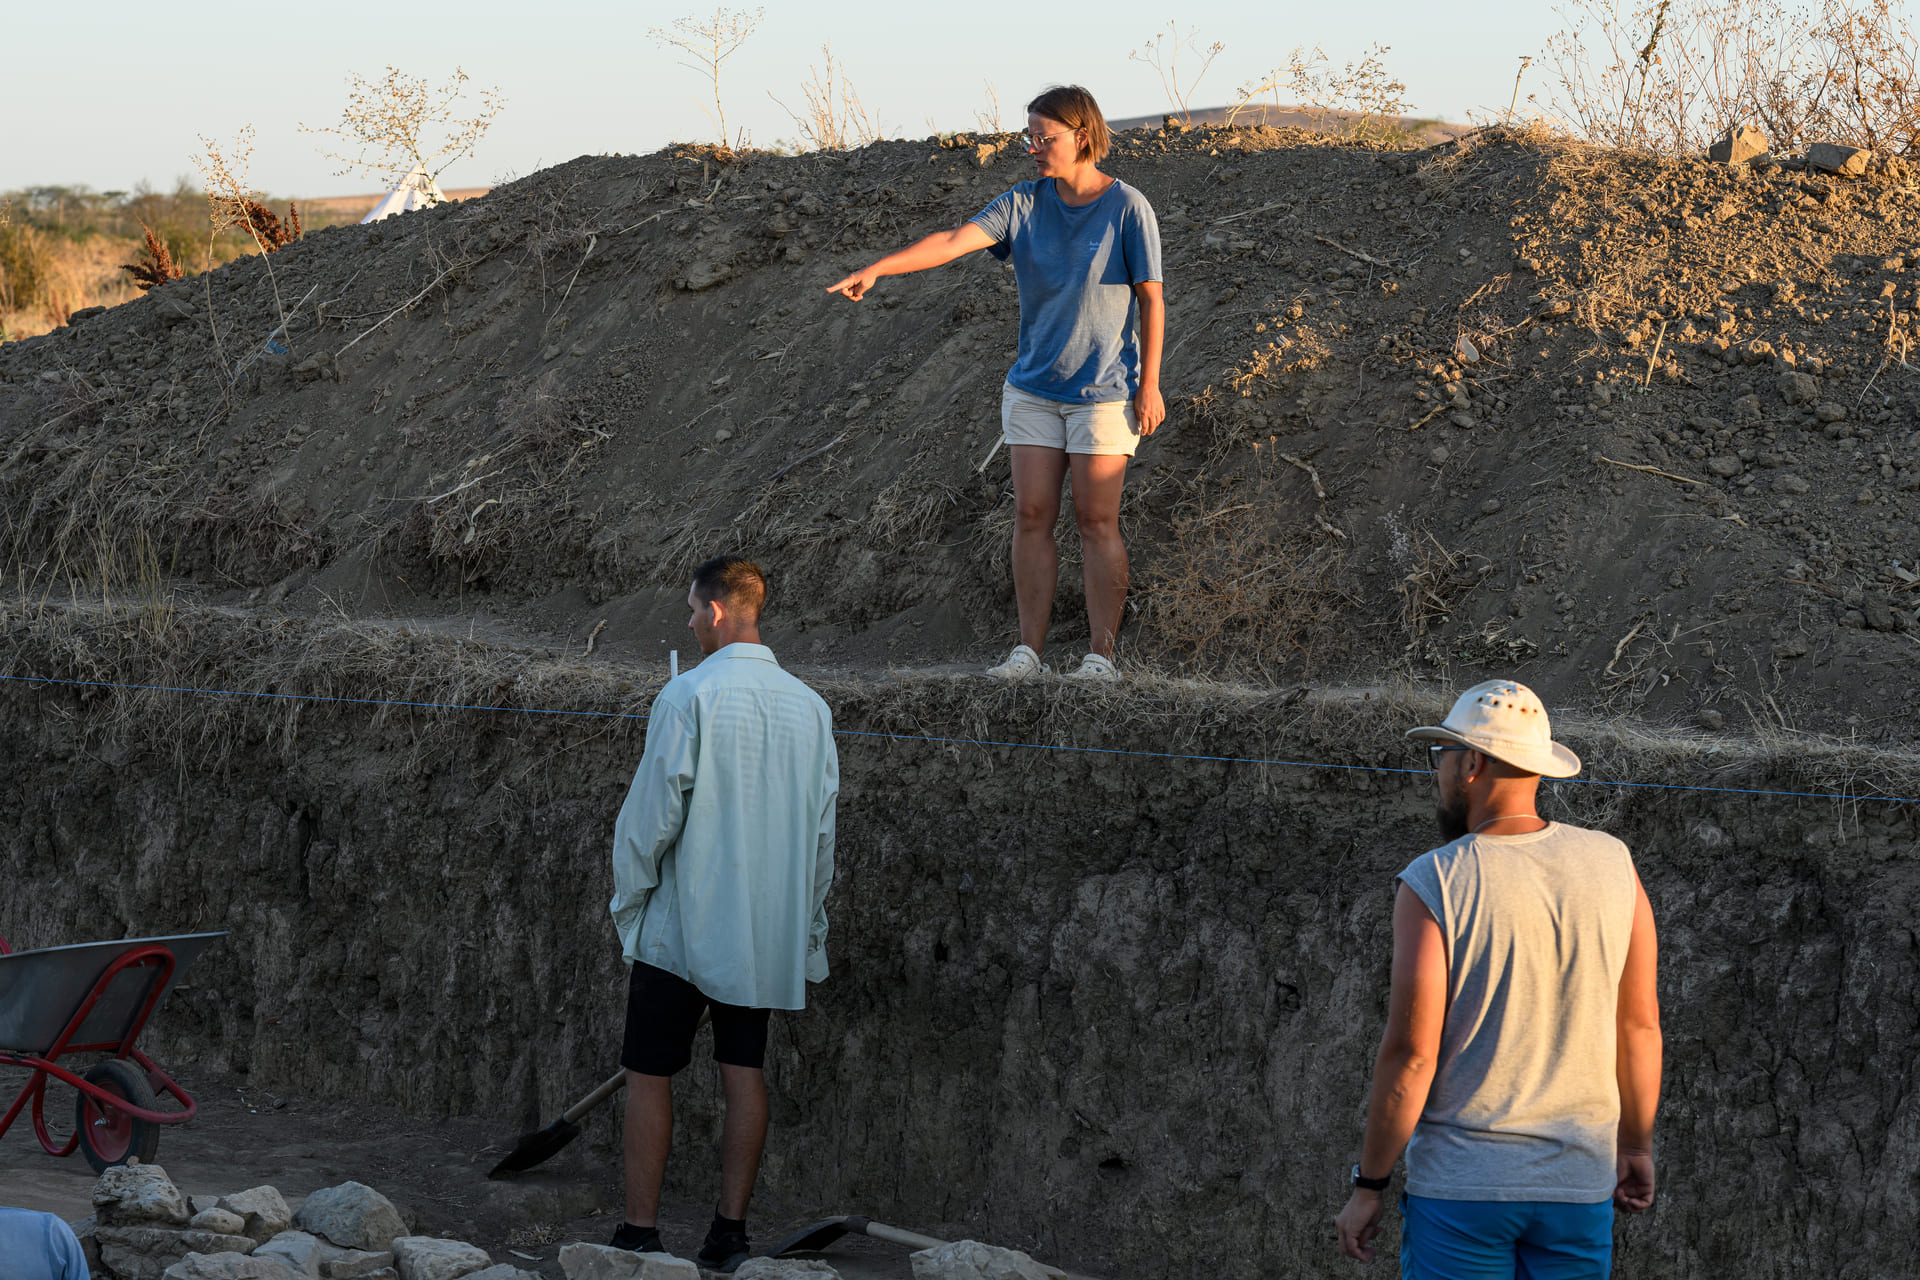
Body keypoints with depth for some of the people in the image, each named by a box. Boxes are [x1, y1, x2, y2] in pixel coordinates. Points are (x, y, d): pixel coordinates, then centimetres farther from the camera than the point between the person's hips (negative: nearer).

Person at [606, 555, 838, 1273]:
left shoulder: (688, 697, -13)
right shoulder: (810, 708, 4)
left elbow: (652, 812, -12)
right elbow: (822, 830, 9)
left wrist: (628, 899, 1)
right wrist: (808, 930, 17)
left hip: (684, 921, -5)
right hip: (766, 929, 5)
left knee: (649, 1075, 2)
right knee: (744, 1073, 9)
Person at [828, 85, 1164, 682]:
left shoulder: (1128, 208, -7)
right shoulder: (1024, 204, 3)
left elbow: (1151, 300, -4)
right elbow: (954, 240, -9)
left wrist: (1149, 385, -6)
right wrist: (875, 269, -22)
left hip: (1104, 390, -4)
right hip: (1033, 386, 4)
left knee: (1096, 521, -3)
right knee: (1031, 516, 1)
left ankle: (1101, 654, 3)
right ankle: (1028, 650, 6)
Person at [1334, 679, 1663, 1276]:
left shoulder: (1433, 884, -11)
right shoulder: (1612, 865, 0)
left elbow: (1410, 1054, -12)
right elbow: (1640, 1024, 6)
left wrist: (1368, 1186, -3)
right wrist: (1635, 1146, 19)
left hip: (1461, 1187, -3)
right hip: (1580, 1183, 3)